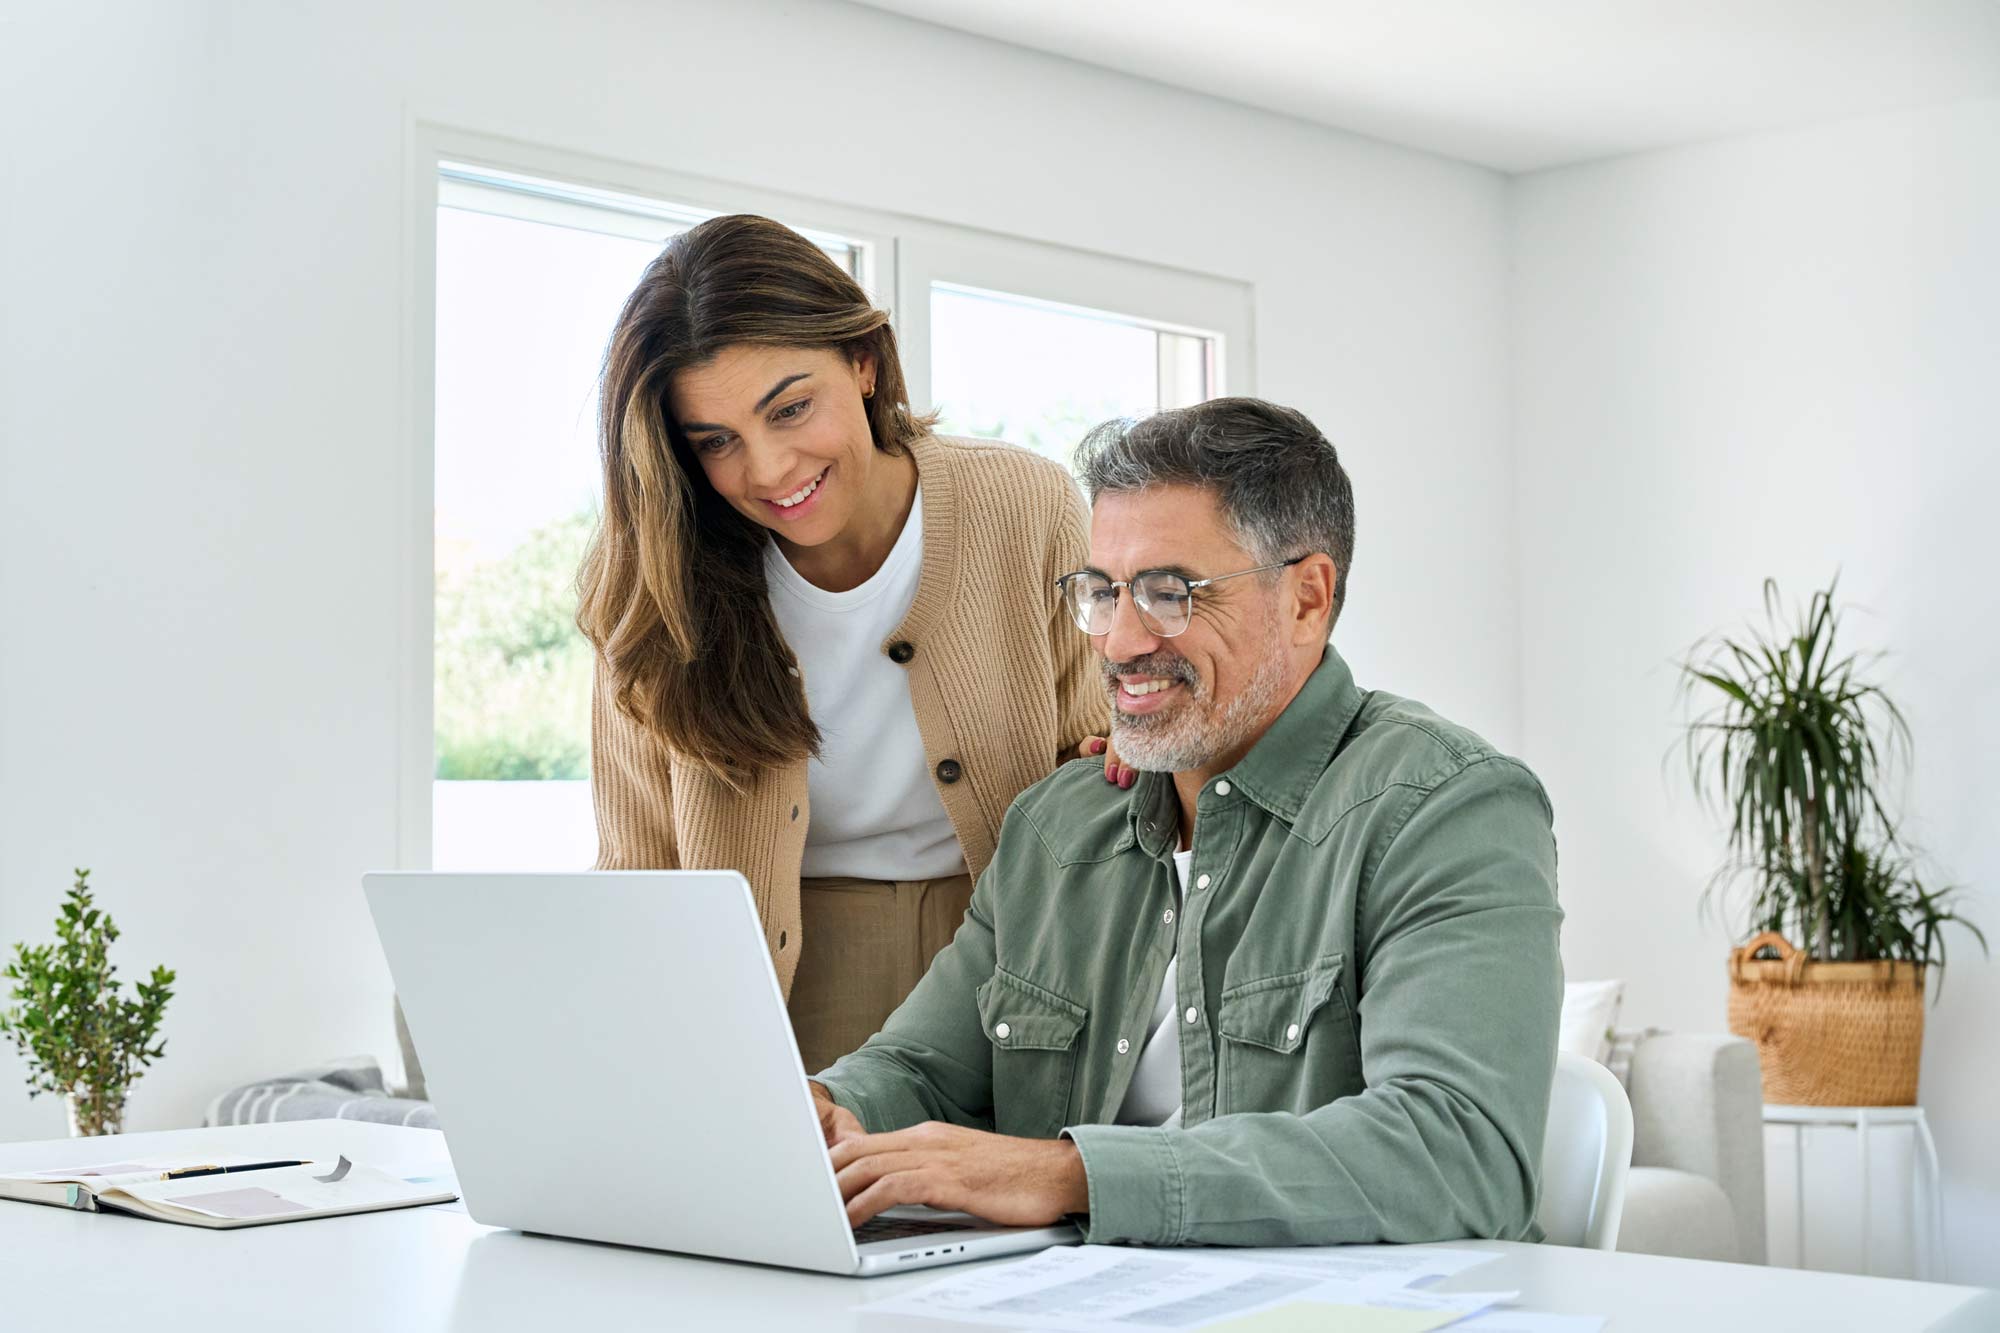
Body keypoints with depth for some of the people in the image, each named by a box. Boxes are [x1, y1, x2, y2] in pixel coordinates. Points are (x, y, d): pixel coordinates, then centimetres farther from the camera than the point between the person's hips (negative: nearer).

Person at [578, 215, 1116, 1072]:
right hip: (783, 985, 0)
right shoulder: (658, 589, -5)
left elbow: (1088, 763, 8)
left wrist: (1134, 754, -14)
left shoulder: (1029, 512, -5)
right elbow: (641, 884, -2)